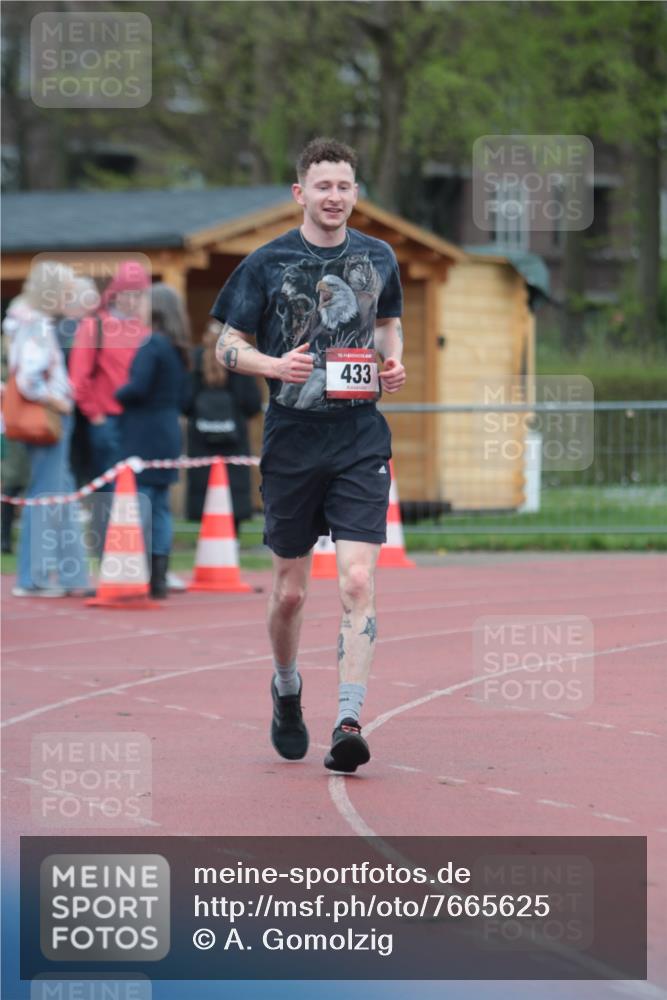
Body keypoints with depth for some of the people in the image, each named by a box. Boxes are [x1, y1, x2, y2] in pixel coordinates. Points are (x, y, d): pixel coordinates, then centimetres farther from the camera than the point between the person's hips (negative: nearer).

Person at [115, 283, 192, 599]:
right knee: (160, 507, 11)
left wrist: (118, 396, -3)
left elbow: (138, 387, -21)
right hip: (169, 431, 8)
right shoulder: (179, 349, 11)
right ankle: (159, 578, 11)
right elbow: (184, 397, 16)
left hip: (143, 434, -8)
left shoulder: (152, 344, -14)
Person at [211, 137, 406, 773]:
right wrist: (274, 364, -17)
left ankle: (348, 722, -17)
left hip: (361, 441, 1)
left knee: (358, 580, -15)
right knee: (289, 591, 9)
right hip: (292, 440, -1)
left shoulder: (378, 258, 8)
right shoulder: (268, 263, -1)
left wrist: (393, 363, 4)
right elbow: (227, 345, 3)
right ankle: (286, 690, 38)